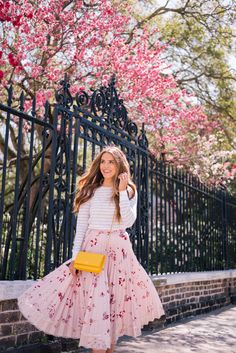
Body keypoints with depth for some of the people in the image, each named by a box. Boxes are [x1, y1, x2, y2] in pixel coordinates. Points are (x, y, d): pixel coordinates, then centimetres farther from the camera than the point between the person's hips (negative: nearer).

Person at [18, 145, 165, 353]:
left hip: (118, 250, 0)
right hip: (92, 248, 0)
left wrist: (122, 191, -12)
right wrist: (75, 255, -4)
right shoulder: (90, 191, 7)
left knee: (116, 301, 4)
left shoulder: (129, 191, 5)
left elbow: (128, 222, -9)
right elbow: (81, 225, 5)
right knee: (95, 300, -6)